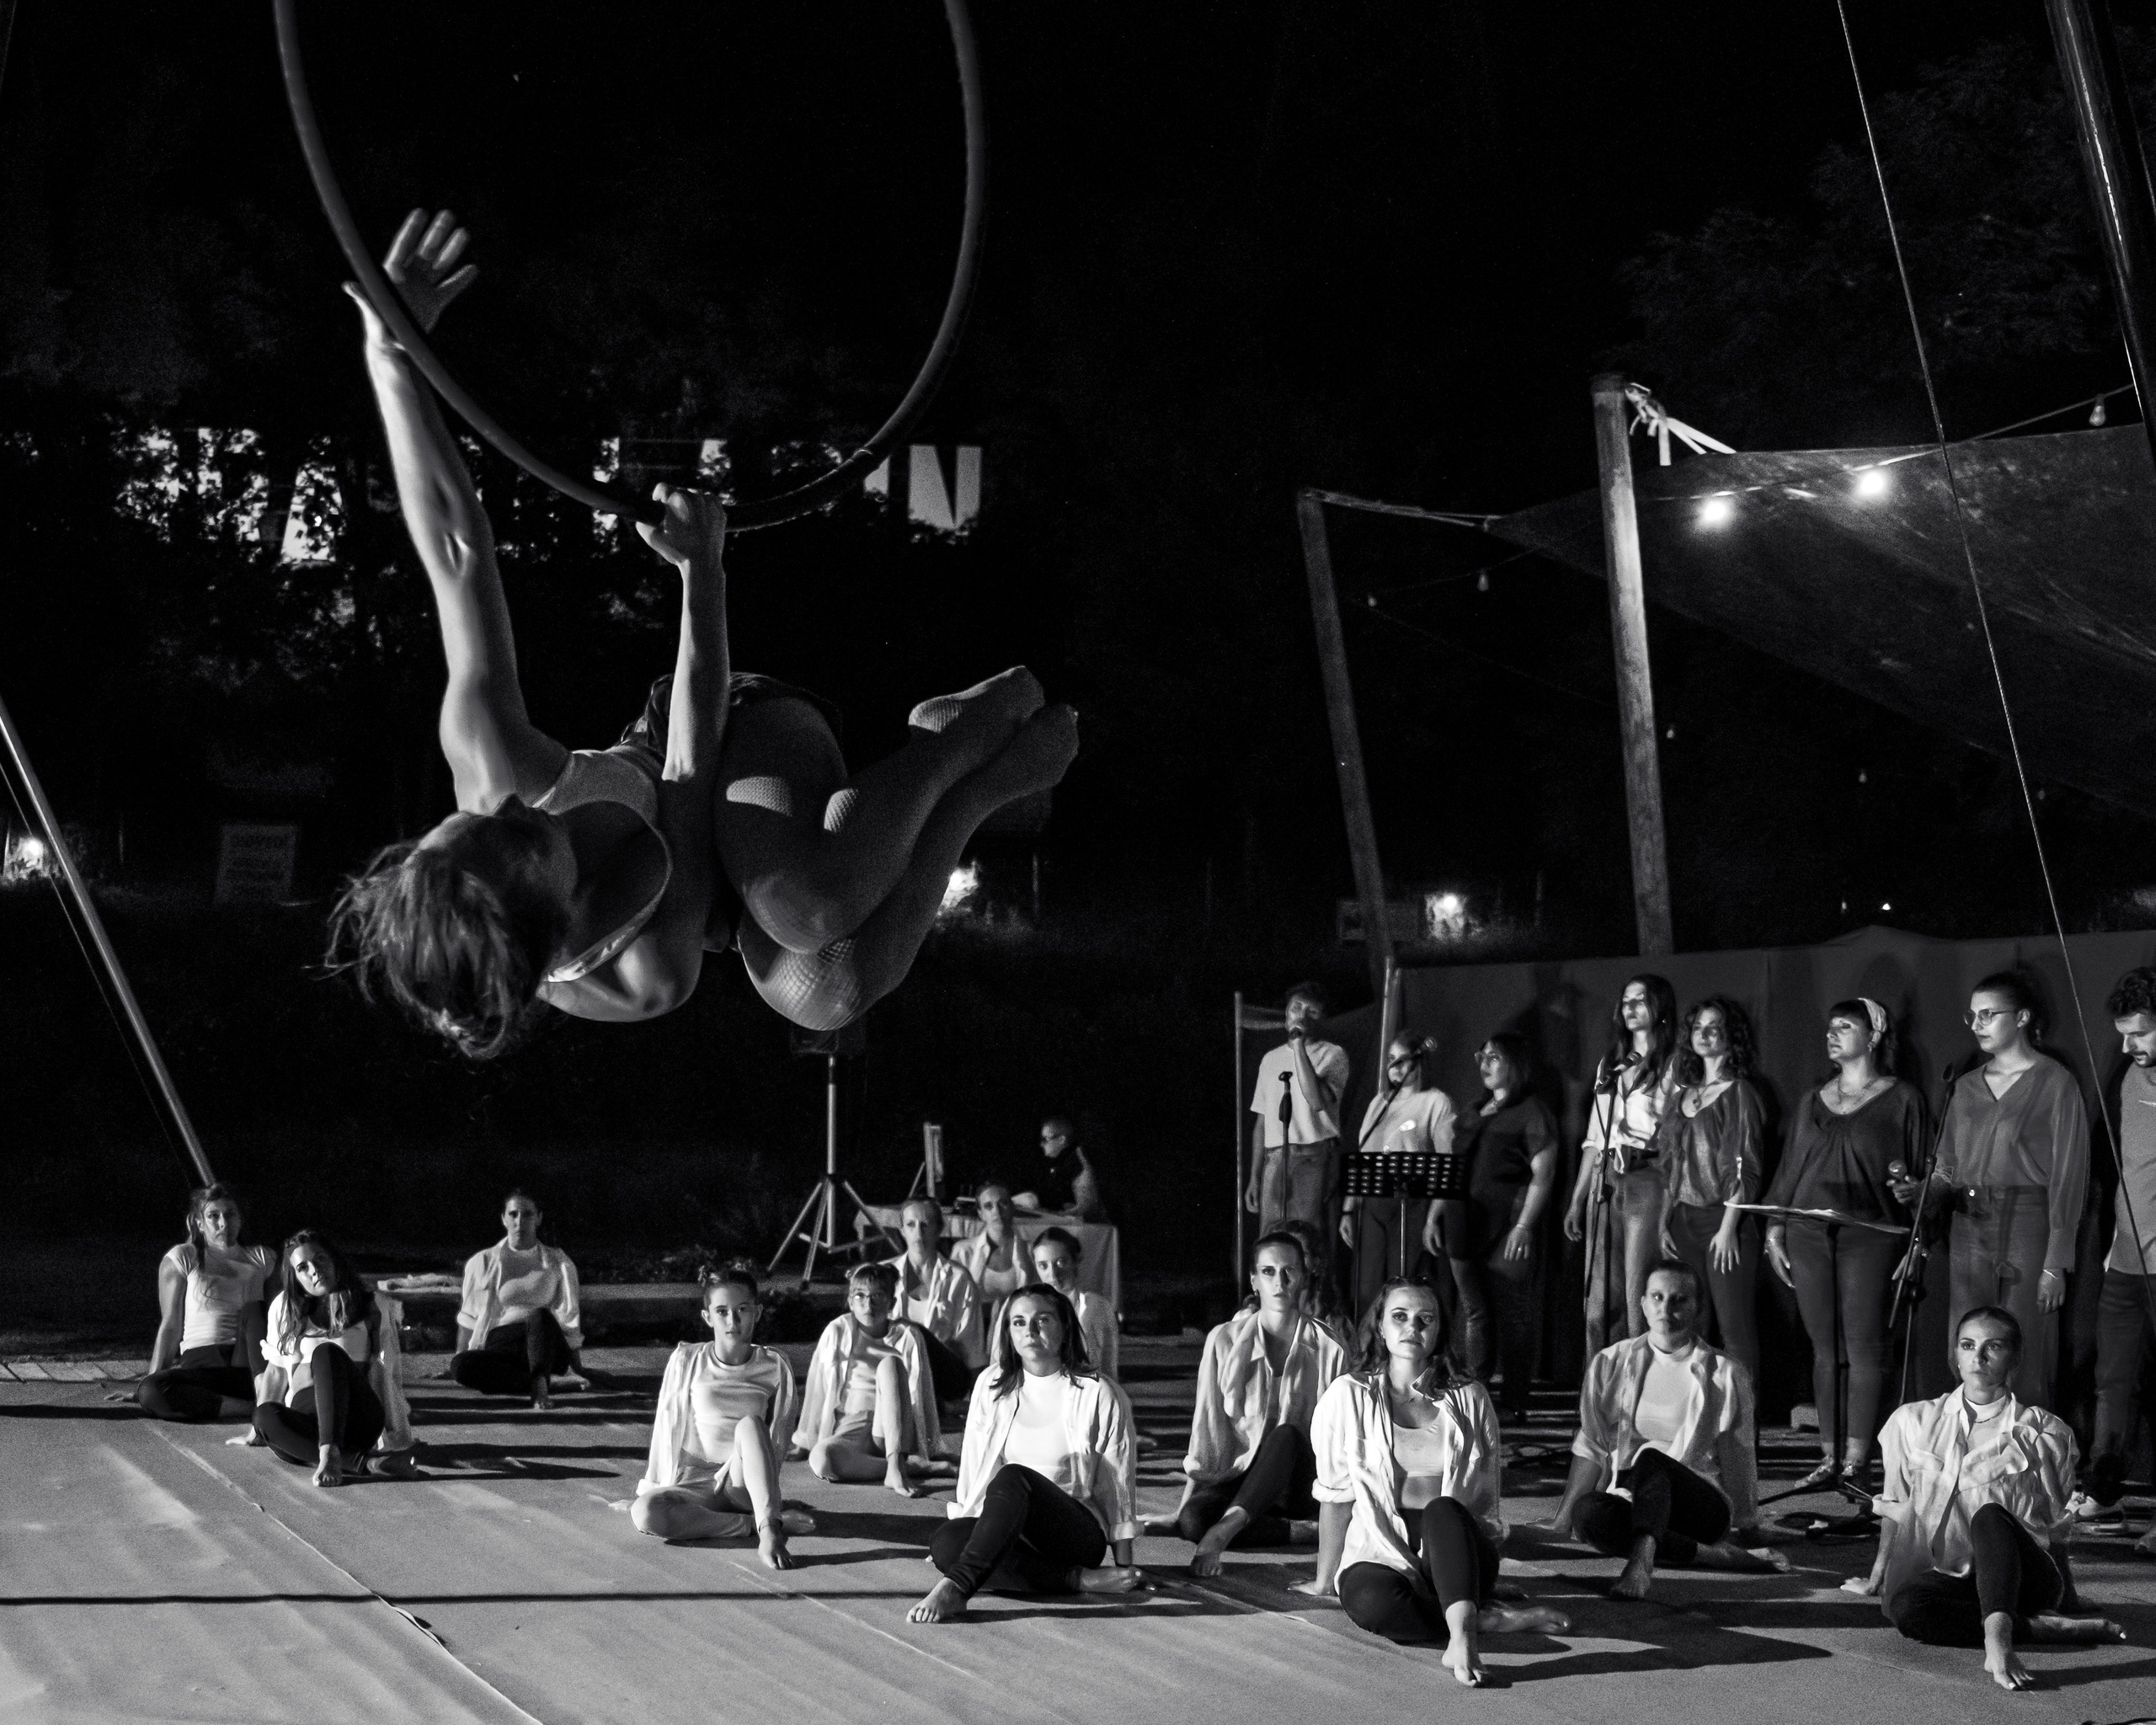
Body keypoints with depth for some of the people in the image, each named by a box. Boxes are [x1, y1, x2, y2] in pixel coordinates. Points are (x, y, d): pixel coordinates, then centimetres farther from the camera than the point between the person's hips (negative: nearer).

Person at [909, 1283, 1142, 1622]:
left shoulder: (1098, 1394, -3)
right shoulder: (992, 1385, 8)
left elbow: (1119, 1481, 1)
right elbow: (972, 1466, 14)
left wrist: (1124, 1566, 0)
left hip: (1080, 1535, -4)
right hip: (1002, 1530, 4)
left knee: (1013, 1478, -34)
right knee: (946, 1543, -30)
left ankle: (955, 1587, -45)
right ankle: (1078, 1579, -28)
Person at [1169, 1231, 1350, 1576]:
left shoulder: (1329, 1351, -1)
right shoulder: (1224, 1341, 0)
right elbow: (1206, 1429, 3)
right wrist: (1184, 1503, -3)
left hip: (1300, 1487, -1)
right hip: (1238, 1478, 1)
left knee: (1286, 1435, -35)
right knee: (1191, 1520, -32)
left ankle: (1224, 1529, -45)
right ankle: (1297, 1532, -22)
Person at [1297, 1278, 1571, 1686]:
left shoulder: (1469, 1399, 6)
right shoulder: (1349, 1396, 1)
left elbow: (1485, 1502, 9)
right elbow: (1336, 1498, 3)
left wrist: (1486, 1564, -2)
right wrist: (1323, 1581, 7)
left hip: (1452, 1552, 1)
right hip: (1380, 1554, -1)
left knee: (1442, 1510, -34)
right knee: (1372, 1601, -37)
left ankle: (1462, 1635, -49)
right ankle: (1486, 1619, -23)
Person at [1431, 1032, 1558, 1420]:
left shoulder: (1532, 1112, -2)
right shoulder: (1474, 1114, 20)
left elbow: (1543, 1175, -9)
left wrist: (1524, 1226, -17)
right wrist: (1435, 1215, 15)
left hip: (1507, 1225, -7)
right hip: (1466, 1227, 7)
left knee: (1512, 1315, -3)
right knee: (1473, 1312, 7)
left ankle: (1515, 1405, 1)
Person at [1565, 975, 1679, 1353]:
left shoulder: (1673, 1064, 2)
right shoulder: (1610, 1065, 21)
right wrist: (1577, 1200, 18)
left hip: (1646, 1180, -6)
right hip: (1604, 1181, 6)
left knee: (1639, 1299, -11)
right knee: (1599, 1302, 3)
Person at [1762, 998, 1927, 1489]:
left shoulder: (1902, 1099, 3)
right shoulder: (1813, 1101, 18)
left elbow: (1920, 1173, 0)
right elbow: (1789, 1168, 19)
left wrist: (1915, 1244, -7)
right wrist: (1774, 1231, 11)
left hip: (1869, 1233, -5)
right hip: (1808, 1234, 5)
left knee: (1864, 1346, -7)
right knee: (1824, 1347, 4)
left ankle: (1857, 1458, -4)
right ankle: (1829, 1456, 8)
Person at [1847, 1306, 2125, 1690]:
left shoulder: (2044, 1434, 6)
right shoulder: (1914, 1422, 12)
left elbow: (2057, 1532, 10)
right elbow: (1895, 1510, 20)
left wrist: (2069, 1600, 5)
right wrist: (1876, 1579, 21)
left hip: (2020, 1575, -2)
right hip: (1951, 1578, 2)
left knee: (1989, 1513, -35)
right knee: (1902, 1604, -34)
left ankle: (1997, 1640, -53)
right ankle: (2045, 1627, -28)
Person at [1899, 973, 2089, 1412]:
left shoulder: (2054, 1083, -1)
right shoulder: (1966, 1087, 16)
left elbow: (2069, 1177, -5)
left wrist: (2056, 1263, -11)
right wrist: (1922, 1190, -7)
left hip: (2029, 1226, -5)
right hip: (1969, 1227, 5)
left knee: (2024, 1370, -8)